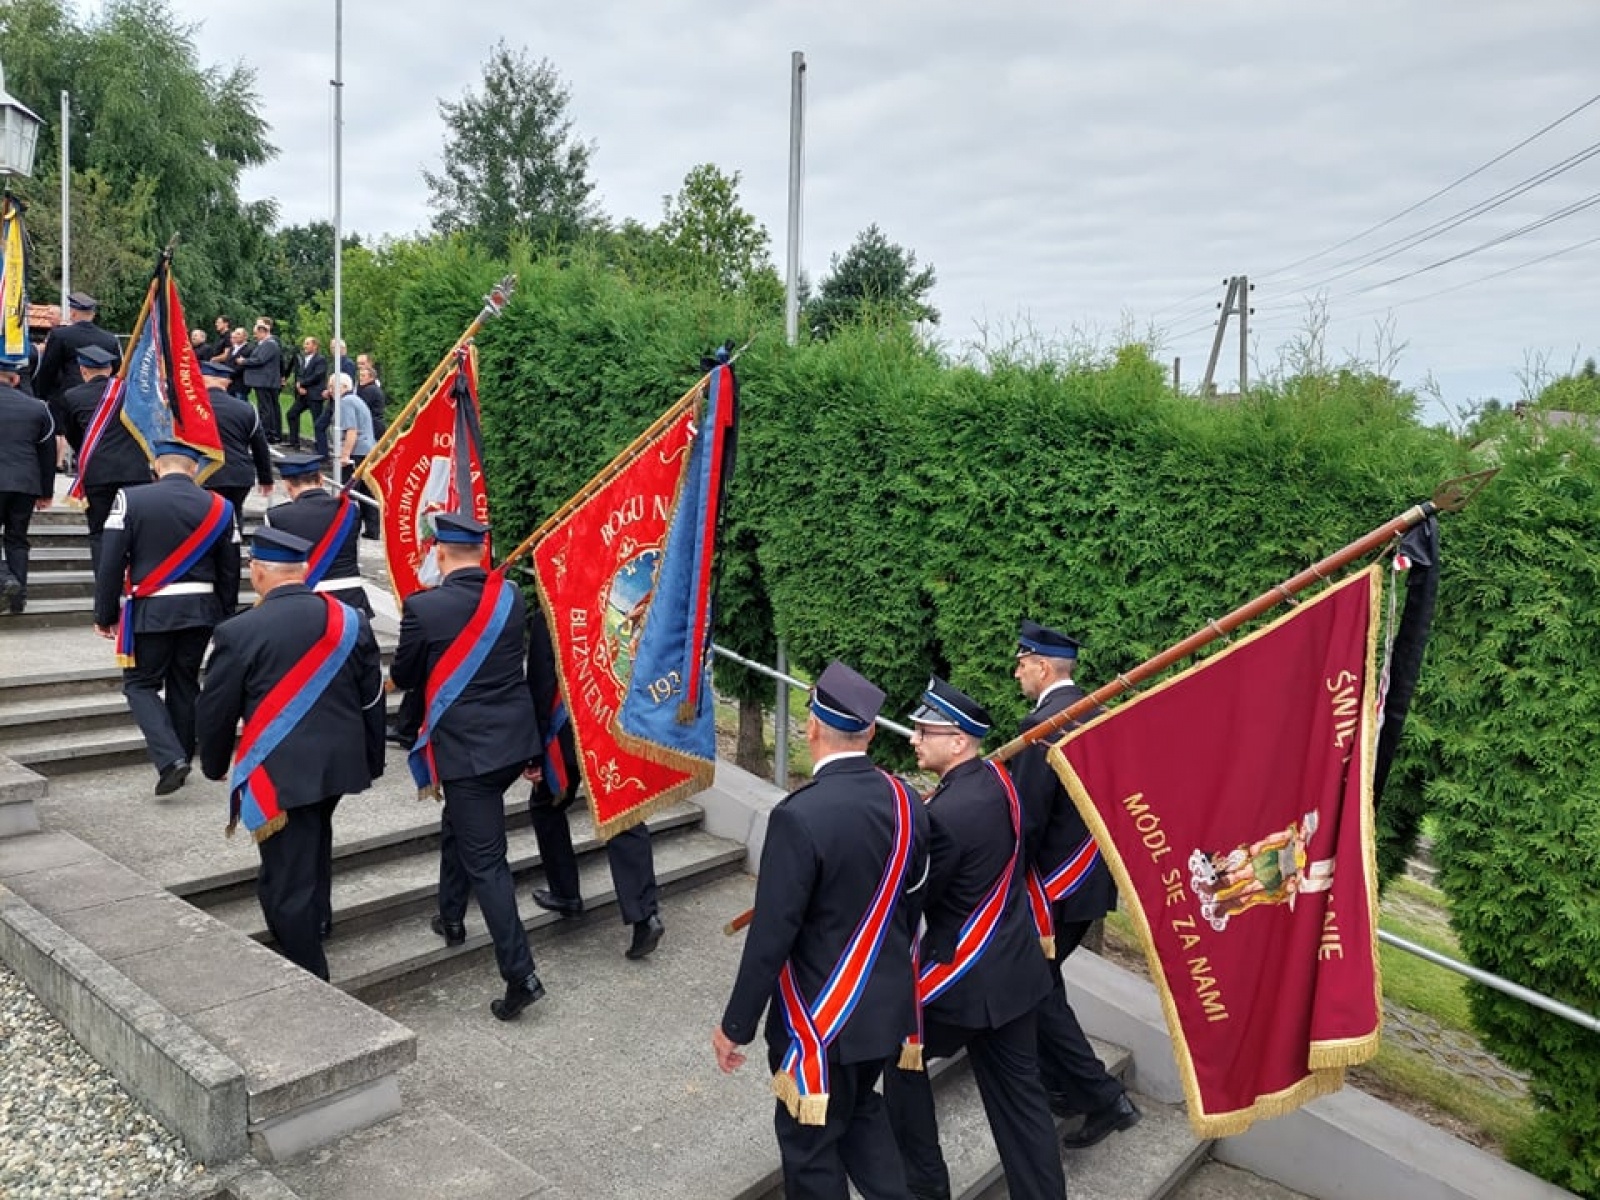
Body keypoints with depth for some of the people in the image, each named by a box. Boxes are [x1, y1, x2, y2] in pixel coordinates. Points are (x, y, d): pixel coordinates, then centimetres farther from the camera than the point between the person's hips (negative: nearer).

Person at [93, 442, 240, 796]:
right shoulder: (218, 507, 1)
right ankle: (180, 761, 24)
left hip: (150, 611, -3)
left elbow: (110, 563, -6)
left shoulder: (130, 500, -6)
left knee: (141, 684, 8)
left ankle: (170, 759, -8)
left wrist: (105, 615, 4)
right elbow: (230, 571, 6)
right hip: (201, 611, 3)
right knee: (184, 684, 16)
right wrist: (225, 621, 16)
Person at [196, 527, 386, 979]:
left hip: (280, 772, -6)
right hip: (340, 762, 6)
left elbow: (215, 711, -5)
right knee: (313, 842, 31)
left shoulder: (239, 632, -14)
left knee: (287, 878, 5)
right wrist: (371, 763, 18)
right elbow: (372, 700, 6)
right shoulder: (351, 621, -1)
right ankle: (318, 922, 48)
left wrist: (214, 765, 14)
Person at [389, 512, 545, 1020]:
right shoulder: (511, 597, 0)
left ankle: (520, 974, -1)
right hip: (516, 739, 6)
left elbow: (403, 677, 0)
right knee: (457, 826, 29)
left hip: (466, 747, -6)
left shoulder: (424, 607, -14)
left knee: (485, 860, 0)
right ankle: (451, 918, 43)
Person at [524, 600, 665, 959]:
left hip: (568, 734, -4)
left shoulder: (546, 619, -13)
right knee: (624, 819, 4)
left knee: (546, 806, 21)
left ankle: (565, 894, 25)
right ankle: (645, 914, -6)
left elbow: (540, 688, -13)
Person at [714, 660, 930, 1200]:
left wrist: (735, 1025, -11)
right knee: (861, 1110, 29)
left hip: (822, 1018, -6)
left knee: (810, 1141, 15)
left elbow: (771, 937, -23)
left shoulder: (800, 815, -27)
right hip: (889, 1001, 7)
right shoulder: (904, 798, -6)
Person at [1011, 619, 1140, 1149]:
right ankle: (1058, 1085, 31)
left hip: (1055, 883, -9)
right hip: (1091, 874, 9)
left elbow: (1027, 819, -22)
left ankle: (1103, 1098, 5)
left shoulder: (1043, 723, -22)